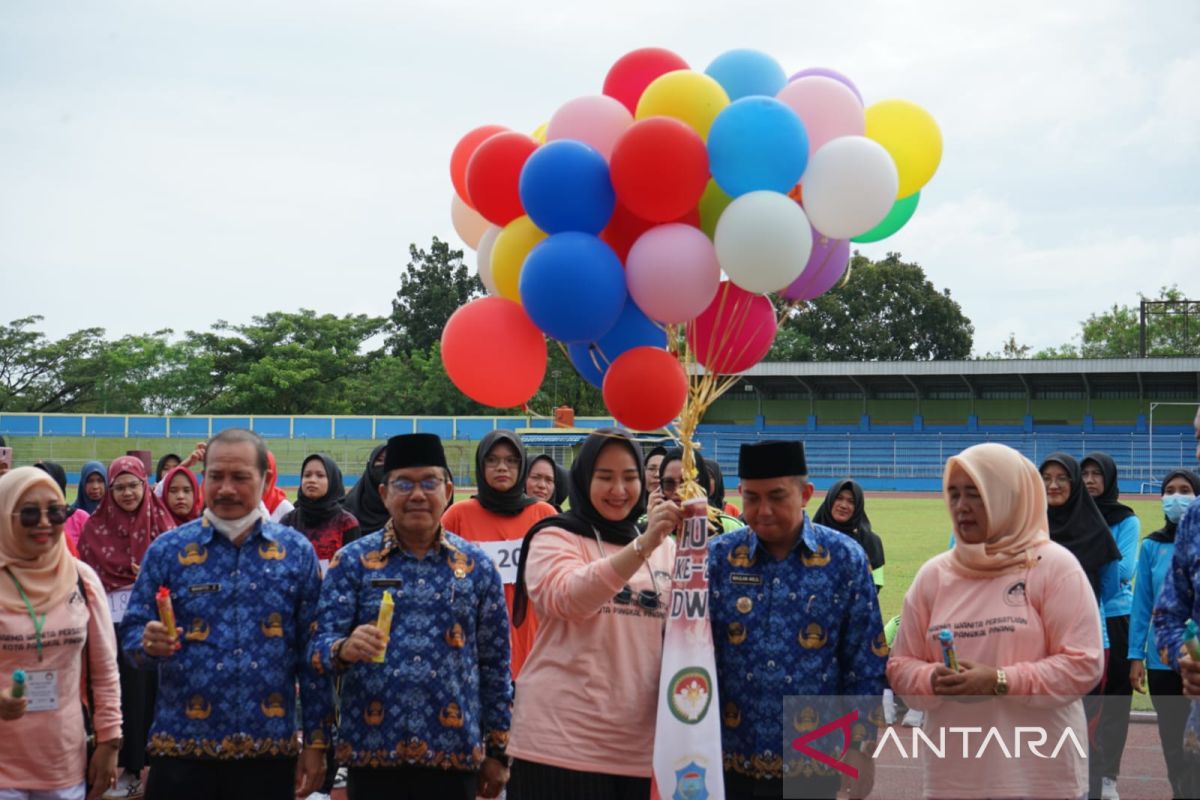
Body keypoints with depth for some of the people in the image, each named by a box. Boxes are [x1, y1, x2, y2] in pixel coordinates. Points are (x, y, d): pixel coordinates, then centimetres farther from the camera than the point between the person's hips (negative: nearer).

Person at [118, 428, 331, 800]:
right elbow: (133, 634, 4)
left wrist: (316, 741, 1)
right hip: (182, 747, 0)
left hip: (269, 748, 1)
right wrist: (150, 642, -20)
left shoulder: (297, 552, 4)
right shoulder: (167, 549, 2)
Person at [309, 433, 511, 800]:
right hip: (371, 750, -1)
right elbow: (320, 645, -3)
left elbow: (495, 664, 8)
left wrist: (496, 749, 7)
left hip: (454, 753, 1)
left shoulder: (477, 565, 5)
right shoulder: (352, 560, 2)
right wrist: (344, 649, -26)